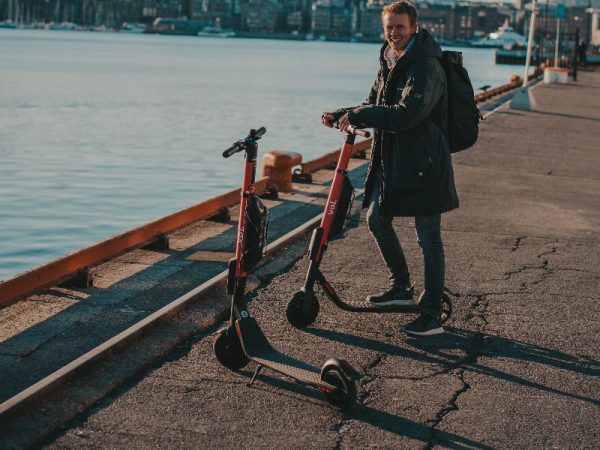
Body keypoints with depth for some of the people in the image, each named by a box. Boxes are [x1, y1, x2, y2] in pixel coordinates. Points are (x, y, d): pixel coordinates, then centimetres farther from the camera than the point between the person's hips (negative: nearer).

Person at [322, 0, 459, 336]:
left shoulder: (427, 67, -18)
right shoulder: (389, 62, 11)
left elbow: (407, 114, -29)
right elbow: (376, 105, 20)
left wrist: (358, 116, -21)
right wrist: (341, 116, 4)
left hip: (424, 163, -9)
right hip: (391, 160, 9)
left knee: (429, 238, -3)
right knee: (377, 219, 18)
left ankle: (433, 316, 2)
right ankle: (402, 287, 35)